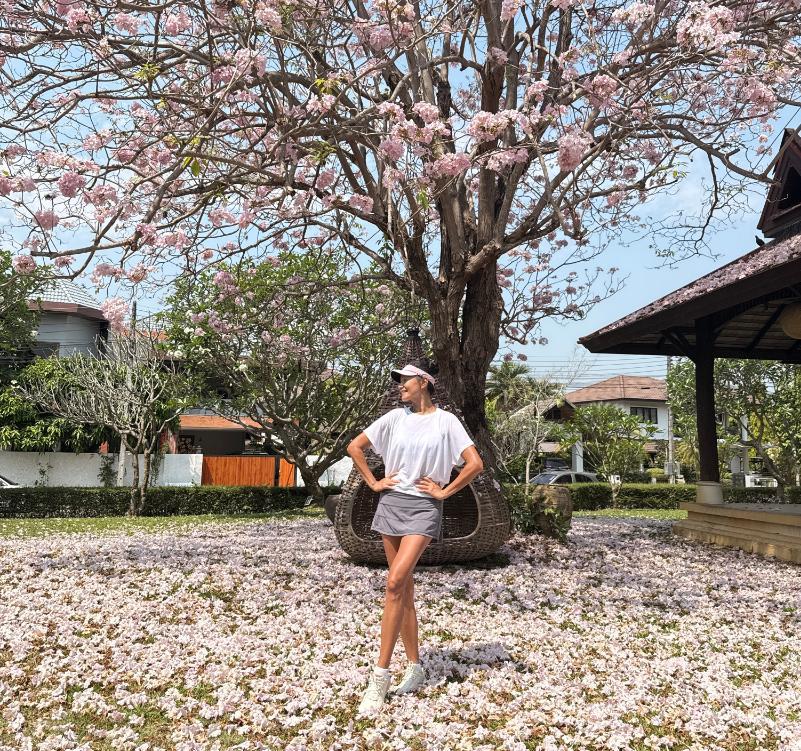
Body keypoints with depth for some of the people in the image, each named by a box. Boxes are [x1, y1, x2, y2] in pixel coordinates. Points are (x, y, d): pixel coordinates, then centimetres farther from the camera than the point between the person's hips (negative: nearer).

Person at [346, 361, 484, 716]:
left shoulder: (446, 420, -3)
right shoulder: (395, 417, 7)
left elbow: (475, 463, -9)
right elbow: (354, 446, 13)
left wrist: (445, 491, -7)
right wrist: (373, 482, 6)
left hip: (424, 508, -4)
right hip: (391, 503, 5)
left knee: (395, 582, -19)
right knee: (404, 588, 8)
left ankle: (380, 676, -12)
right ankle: (414, 669, 20)